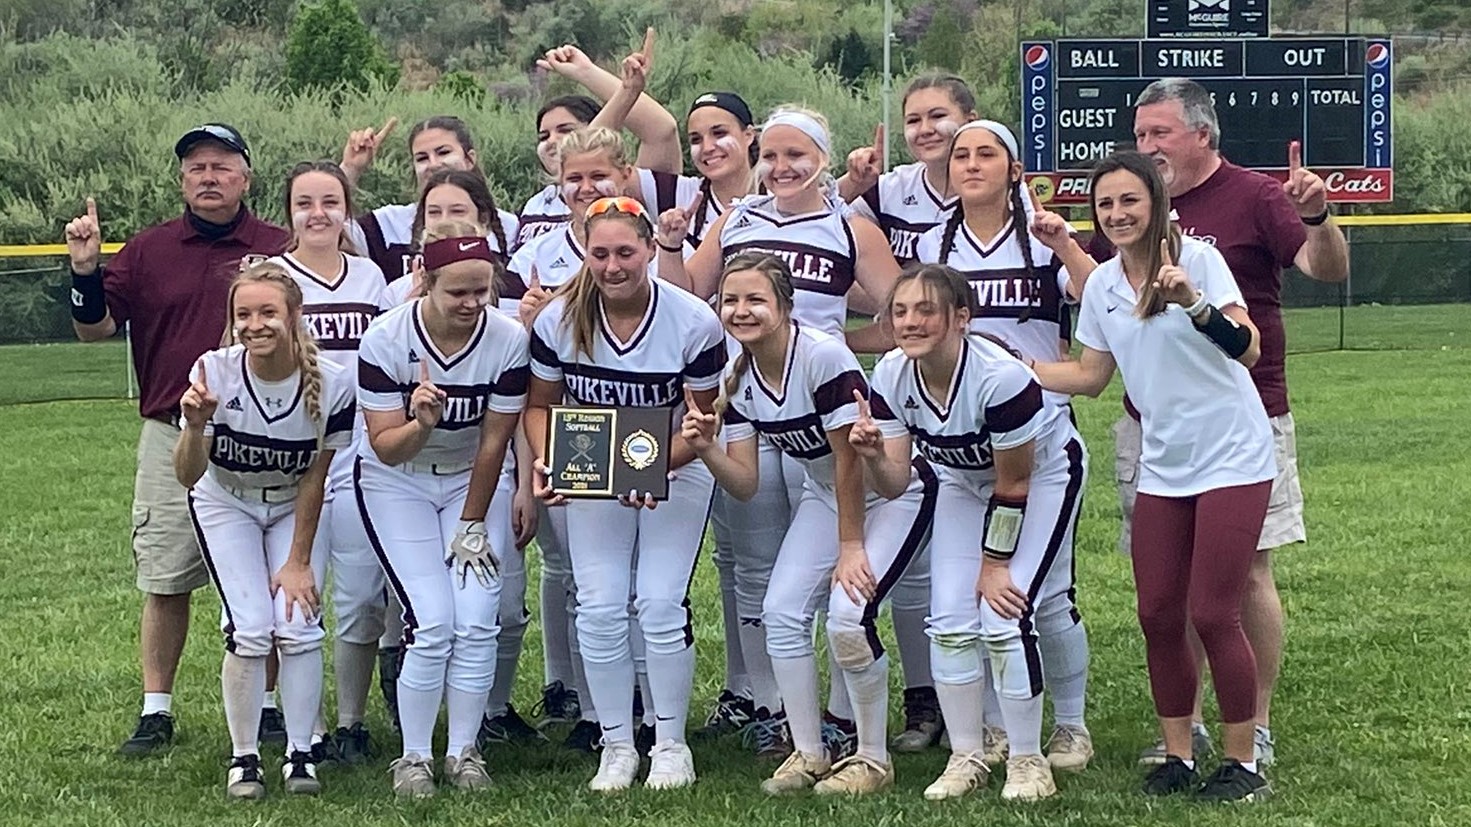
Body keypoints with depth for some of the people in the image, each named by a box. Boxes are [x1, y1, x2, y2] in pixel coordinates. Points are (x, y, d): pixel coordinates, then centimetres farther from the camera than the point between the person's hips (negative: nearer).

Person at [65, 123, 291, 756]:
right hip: (171, 437, 1)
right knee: (164, 581, 3)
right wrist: (85, 269, -13)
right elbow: (95, 328, 4)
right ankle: (156, 711, 11)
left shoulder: (278, 249, 3)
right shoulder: (149, 250, 8)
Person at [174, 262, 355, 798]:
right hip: (226, 504, -1)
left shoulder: (331, 386, -26)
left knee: (298, 626, -12)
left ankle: (300, 754, 4)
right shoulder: (215, 373, -28)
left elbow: (314, 480, -14)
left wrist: (299, 561, -11)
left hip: (295, 507, 1)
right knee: (250, 629, -13)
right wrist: (196, 426, -48)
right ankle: (243, 759, 2)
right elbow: (187, 477, -28)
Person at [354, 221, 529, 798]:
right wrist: (420, 425, -38)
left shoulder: (508, 340, -19)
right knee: (432, 625, -14)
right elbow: (386, 448, -17)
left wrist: (473, 526, -5)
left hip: (475, 480, 2)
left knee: (476, 624, -10)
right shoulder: (386, 340, -22)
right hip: (398, 483, -2)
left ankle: (464, 752, 5)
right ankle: (413, 758, 0)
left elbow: (493, 442, -10)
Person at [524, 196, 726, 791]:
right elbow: (541, 405, -2)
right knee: (600, 608, -4)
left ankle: (671, 744, 6)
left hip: (675, 473, -2)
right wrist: (545, 463, -22)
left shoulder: (694, 323, -20)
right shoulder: (558, 321, -13)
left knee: (660, 604, -10)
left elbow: (703, 423, -14)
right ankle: (617, 746, 10)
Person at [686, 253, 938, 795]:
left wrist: (851, 548, -19)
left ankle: (873, 759, -3)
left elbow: (850, 460, -24)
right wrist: (705, 448, -27)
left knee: (848, 617, -21)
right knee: (782, 613, -6)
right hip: (825, 497, 7)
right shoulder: (739, 378, -7)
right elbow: (745, 484, -7)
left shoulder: (824, 358, -29)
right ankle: (808, 754, 8)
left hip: (893, 492, -7)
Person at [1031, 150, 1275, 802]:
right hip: (1162, 468, 6)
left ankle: (1242, 762, 5)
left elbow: (1247, 348, -21)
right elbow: (1091, 375, 16)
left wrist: (1193, 303, -37)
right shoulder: (1102, 285, 6)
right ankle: (1178, 755, 17)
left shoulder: (1195, 258, -11)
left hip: (1231, 460, -6)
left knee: (1212, 615, -7)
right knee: (1158, 615, 4)